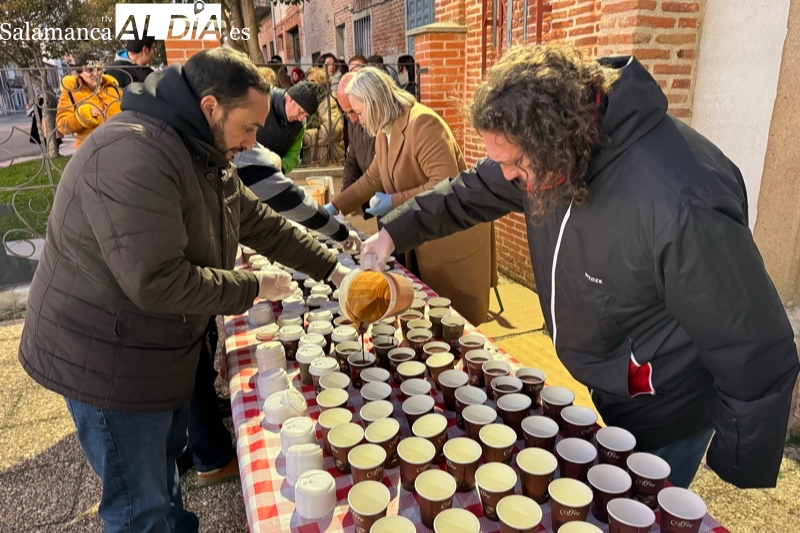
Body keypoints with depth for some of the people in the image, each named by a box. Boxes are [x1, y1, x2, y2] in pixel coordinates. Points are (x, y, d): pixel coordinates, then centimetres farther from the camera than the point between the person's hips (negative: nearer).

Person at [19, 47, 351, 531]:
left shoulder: (204, 155, 4)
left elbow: (260, 222, 10)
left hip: (163, 346, 9)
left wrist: (333, 270, 5)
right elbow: (157, 282, -33)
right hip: (108, 360, -9)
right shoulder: (133, 154, -29)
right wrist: (255, 287, -21)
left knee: (167, 457, 28)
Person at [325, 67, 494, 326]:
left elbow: (446, 185, -28)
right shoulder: (385, 131, 6)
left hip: (453, 236, -8)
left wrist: (394, 202, -24)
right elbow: (372, 177, 16)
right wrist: (335, 206, 12)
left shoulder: (423, 123, -22)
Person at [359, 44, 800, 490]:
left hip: (665, 417, -7)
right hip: (611, 393, 7)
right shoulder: (555, 157, -14)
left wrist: (741, 466, -13)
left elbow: (759, 356, -27)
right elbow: (473, 192, 4)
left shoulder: (680, 205, -38)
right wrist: (395, 232, -4)